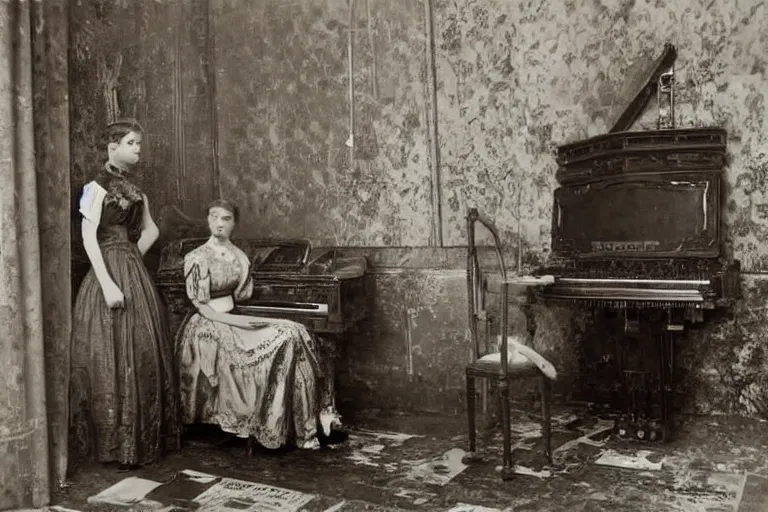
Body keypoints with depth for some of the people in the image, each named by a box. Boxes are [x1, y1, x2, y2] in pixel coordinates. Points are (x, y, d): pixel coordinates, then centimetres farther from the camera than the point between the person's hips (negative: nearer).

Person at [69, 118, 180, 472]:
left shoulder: (133, 190, 14)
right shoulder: (98, 186, -6)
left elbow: (151, 230, 25)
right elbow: (89, 237, -14)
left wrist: (134, 257, 11)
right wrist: (108, 283, -20)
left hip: (135, 274, 8)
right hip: (110, 274, -7)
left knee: (142, 355, 10)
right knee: (112, 358, -3)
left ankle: (143, 438, 20)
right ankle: (114, 443, 6)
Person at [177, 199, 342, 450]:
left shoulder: (237, 254, 10)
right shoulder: (198, 258, -10)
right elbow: (201, 307, -13)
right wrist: (235, 321, -19)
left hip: (232, 319, 7)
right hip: (207, 326, -7)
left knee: (292, 334, -12)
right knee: (284, 341, -22)